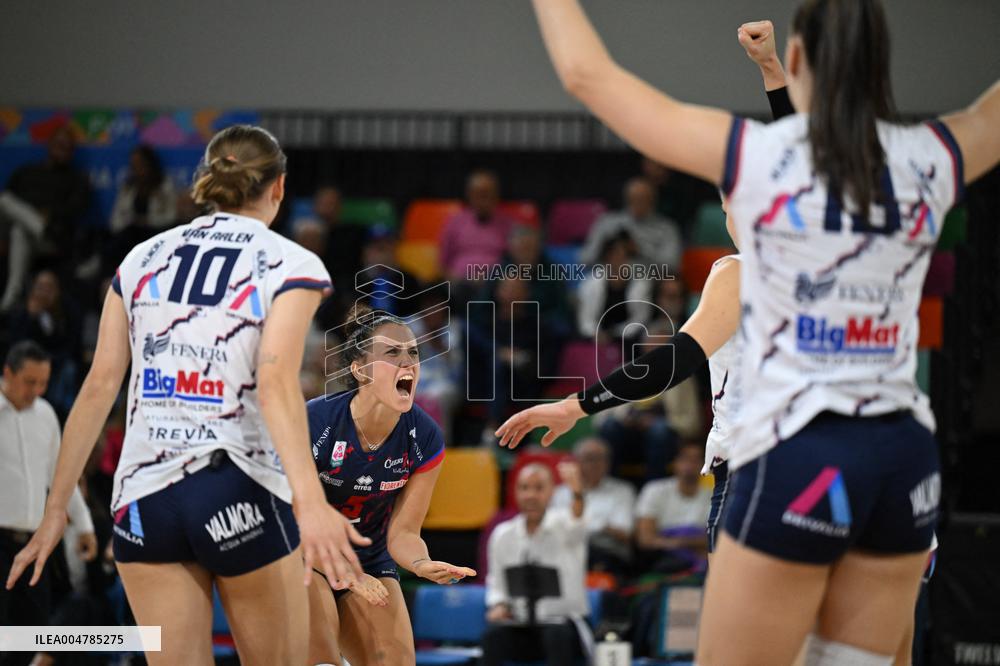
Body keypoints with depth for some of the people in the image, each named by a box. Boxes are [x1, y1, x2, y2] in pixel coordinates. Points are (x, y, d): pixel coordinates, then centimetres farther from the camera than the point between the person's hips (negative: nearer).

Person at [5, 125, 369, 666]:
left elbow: (99, 386, 7)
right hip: (242, 495, -4)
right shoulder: (291, 265, -1)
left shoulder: (143, 258, 12)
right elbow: (276, 382, -17)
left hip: (142, 496, 4)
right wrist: (309, 501, -28)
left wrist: (56, 509, 11)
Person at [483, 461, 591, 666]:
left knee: (558, 634, -36)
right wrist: (498, 605, -8)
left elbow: (575, 521, -30)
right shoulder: (502, 535, 8)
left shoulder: (561, 524, -4)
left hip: (563, 622, -3)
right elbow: (496, 583, 16)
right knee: (494, 633, -29)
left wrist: (577, 494, -53)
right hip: (520, 629, 3)